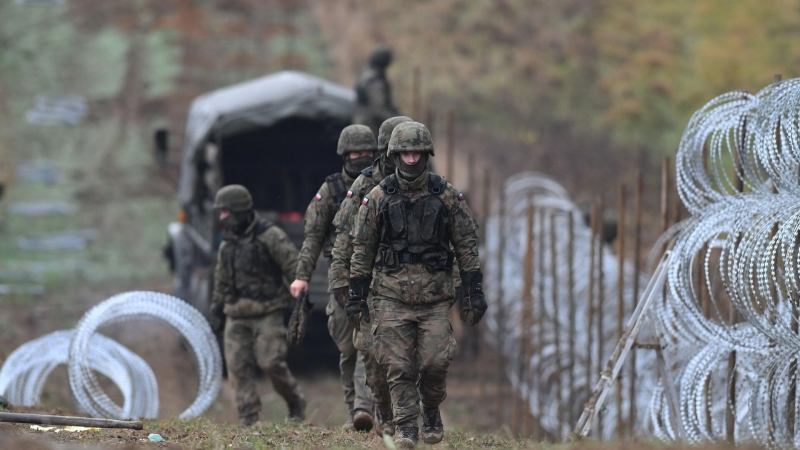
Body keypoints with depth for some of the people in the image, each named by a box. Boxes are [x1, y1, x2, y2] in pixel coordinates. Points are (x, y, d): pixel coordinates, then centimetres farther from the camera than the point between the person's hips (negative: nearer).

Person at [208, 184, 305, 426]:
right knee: (238, 367, -2)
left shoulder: (270, 236, -7)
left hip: (266, 313, -6)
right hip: (237, 315, 6)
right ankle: (248, 420, 1)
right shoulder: (228, 243, 15)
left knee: (271, 362, -14)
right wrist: (216, 311, 22)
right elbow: (222, 281, 24)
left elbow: (294, 267, -9)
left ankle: (295, 402, 10)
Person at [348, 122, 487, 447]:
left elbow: (467, 246, 6)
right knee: (399, 367, -5)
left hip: (435, 295, 0)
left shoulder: (447, 196, 3)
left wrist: (473, 292, 2)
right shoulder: (378, 198, 2)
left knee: (436, 362, -7)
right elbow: (362, 249, 6)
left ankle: (431, 411, 20)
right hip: (392, 295, 0)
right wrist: (356, 296, 3)